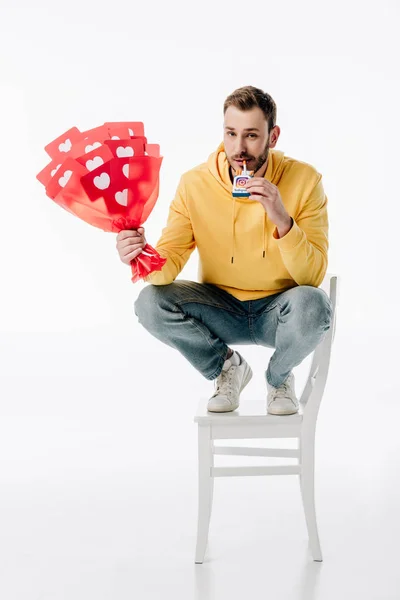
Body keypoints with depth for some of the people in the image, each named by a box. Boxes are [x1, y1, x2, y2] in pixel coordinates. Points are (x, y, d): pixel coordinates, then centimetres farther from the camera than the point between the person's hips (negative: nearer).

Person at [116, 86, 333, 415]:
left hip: (277, 311, -1)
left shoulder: (304, 180, -15)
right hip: (222, 309, 2)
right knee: (151, 303, -24)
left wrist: (282, 220, -36)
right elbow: (169, 264, -14)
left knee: (312, 304, -36)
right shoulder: (195, 184, -11)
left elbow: (313, 276, -20)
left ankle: (278, 376, 1)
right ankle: (227, 367, 5)